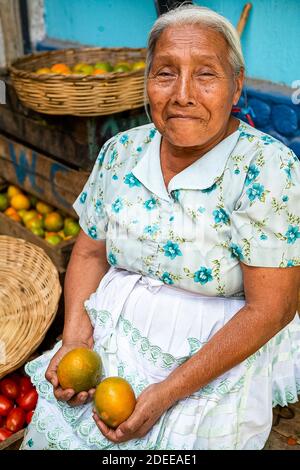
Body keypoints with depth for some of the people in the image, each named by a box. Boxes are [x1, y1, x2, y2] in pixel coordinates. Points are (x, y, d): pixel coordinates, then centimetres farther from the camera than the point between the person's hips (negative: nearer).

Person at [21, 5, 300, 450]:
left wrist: (169, 392, -21)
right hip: (112, 340, 4)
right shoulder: (122, 151, -1)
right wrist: (75, 338, -10)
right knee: (54, 426, -8)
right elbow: (90, 252, 7)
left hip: (218, 356, -3)